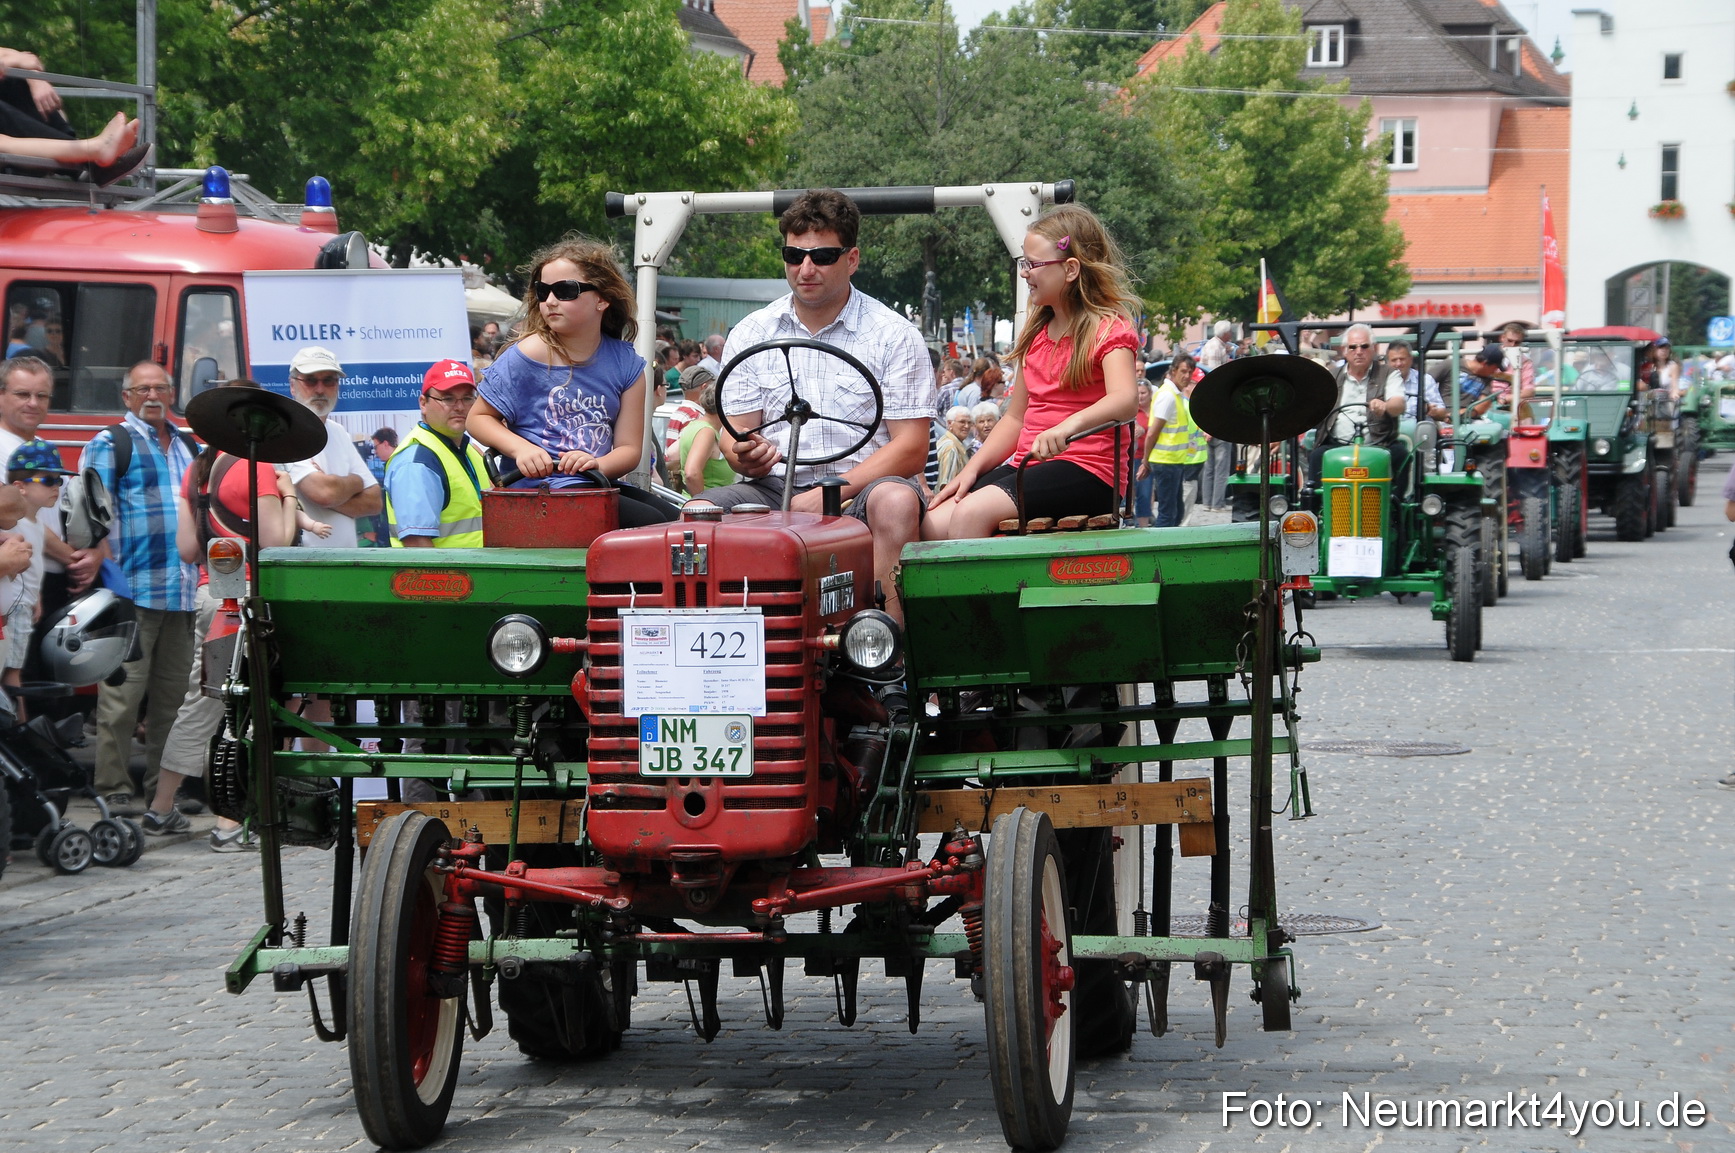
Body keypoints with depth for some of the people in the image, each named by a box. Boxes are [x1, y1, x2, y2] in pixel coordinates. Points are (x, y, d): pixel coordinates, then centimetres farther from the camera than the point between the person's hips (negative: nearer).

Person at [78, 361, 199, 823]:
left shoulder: (188, 447, 20)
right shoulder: (109, 446, 1)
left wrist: (202, 574, 17)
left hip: (183, 593, 6)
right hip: (132, 593, -6)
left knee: (172, 694, 8)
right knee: (123, 694, -7)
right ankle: (114, 793, -4)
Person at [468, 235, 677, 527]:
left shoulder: (626, 364, 7)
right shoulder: (526, 356, -4)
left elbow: (629, 449, 4)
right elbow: (478, 418, 3)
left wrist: (596, 464, -19)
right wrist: (520, 448, -16)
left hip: (598, 485, 5)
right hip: (541, 491, -5)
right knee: (649, 521, -25)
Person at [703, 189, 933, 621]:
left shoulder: (894, 336, 4)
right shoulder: (751, 334, 13)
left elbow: (910, 448, -3)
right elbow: (734, 433, 11)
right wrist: (748, 457, -16)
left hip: (858, 489, -2)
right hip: (775, 489, 2)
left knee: (896, 501, -36)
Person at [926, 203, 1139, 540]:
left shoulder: (1109, 330, -5)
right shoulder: (1036, 334, 20)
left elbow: (1124, 399, -25)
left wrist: (1070, 425, -44)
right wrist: (971, 469, 8)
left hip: (1085, 471, -8)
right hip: (1026, 465, 8)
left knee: (972, 513, -29)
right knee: (933, 524, -15)